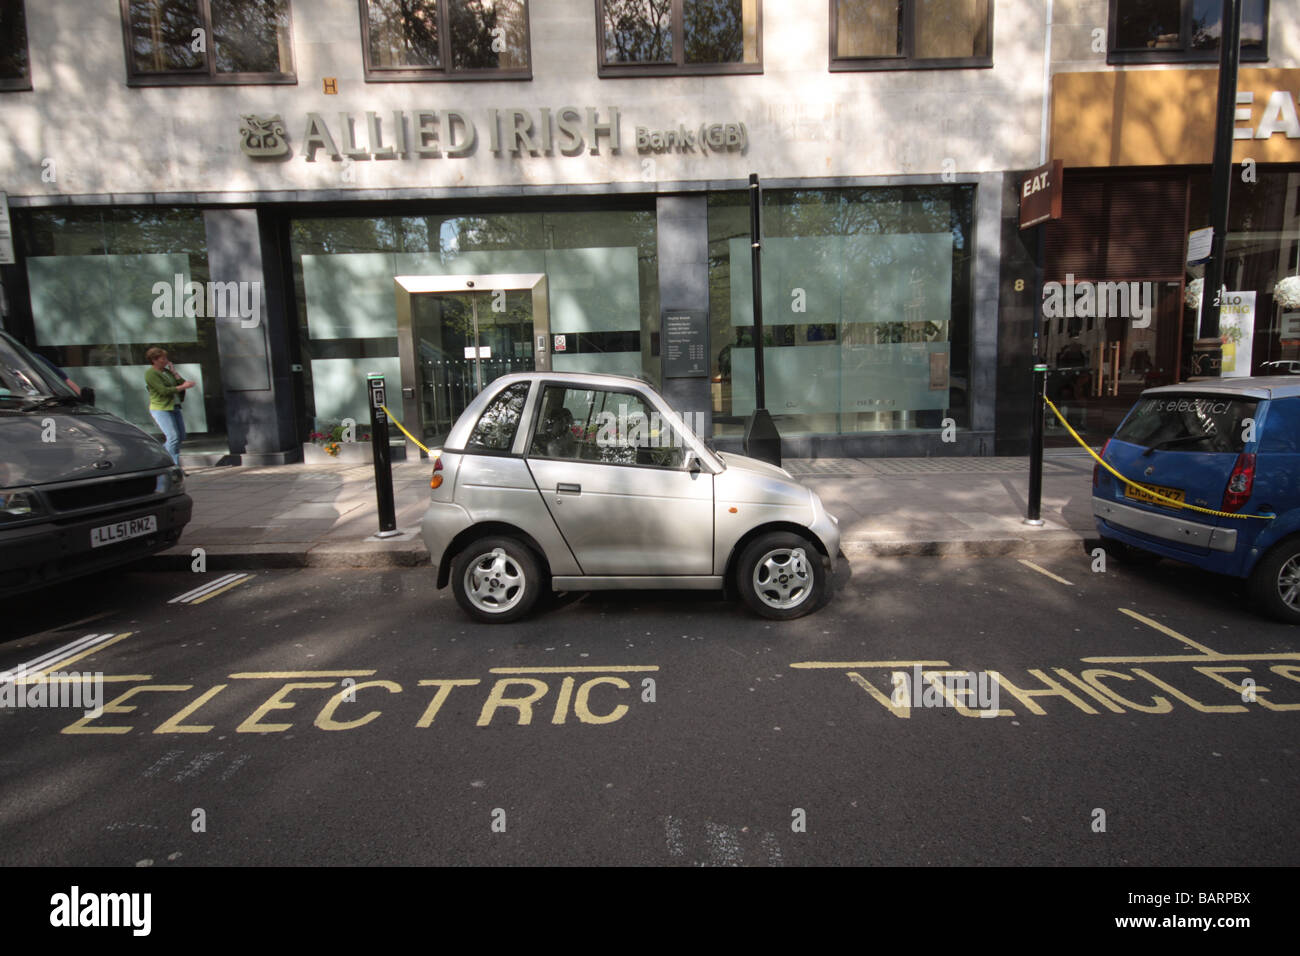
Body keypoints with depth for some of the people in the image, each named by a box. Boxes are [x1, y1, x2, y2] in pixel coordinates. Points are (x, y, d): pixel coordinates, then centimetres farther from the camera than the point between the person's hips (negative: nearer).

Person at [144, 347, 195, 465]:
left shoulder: (167, 371, 16)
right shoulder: (151, 374, -9)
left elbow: (182, 382, 12)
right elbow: (164, 390, -19)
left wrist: (174, 372, 2)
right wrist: (182, 387, -17)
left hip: (174, 407, 8)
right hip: (161, 409, -8)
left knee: (181, 436, 9)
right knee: (173, 438, -14)